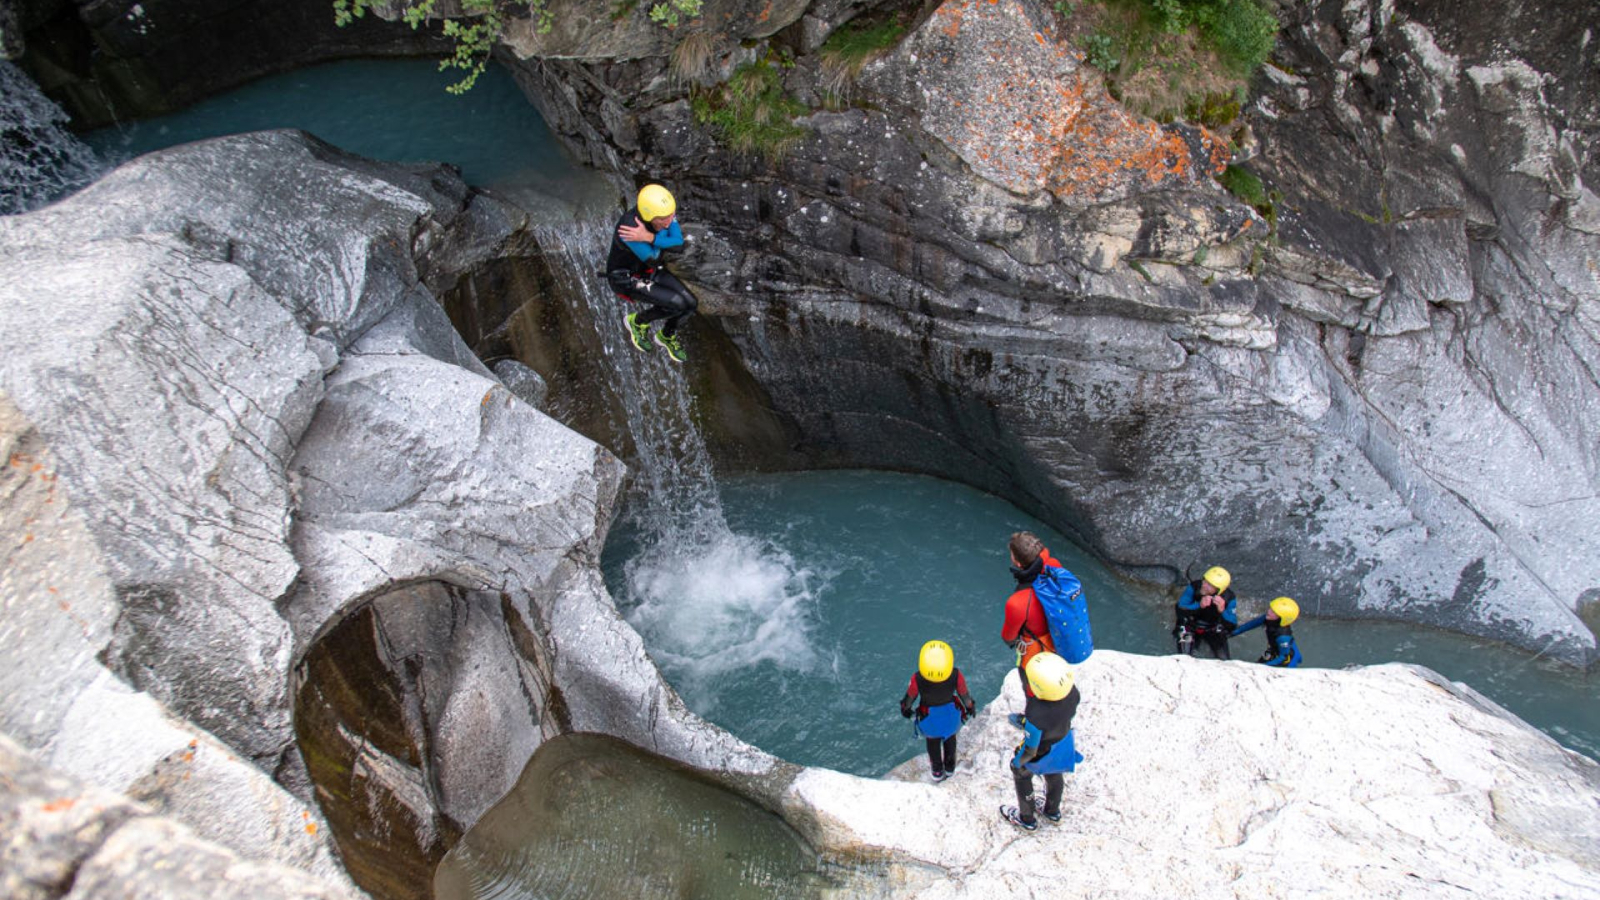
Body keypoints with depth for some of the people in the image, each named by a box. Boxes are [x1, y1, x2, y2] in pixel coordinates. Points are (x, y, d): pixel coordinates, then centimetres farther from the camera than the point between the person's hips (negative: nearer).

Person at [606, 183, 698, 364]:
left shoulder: (665, 209, -20)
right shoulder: (629, 227, -40)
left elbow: (679, 243, -29)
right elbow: (654, 260, -30)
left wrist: (649, 238, -42)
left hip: (647, 269, 7)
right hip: (625, 278, -7)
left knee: (691, 303, -4)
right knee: (678, 304, -21)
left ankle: (666, 336, 28)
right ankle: (637, 321, 9)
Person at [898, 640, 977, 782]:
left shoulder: (917, 679, -38)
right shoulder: (956, 676, -37)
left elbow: (910, 696, -15)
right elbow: (964, 695, -15)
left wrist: (905, 707, 8)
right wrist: (970, 706, 9)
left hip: (929, 718, 0)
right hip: (951, 714, 0)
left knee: (933, 741, 31)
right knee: (950, 738, 33)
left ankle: (937, 772, 52)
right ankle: (949, 767, 55)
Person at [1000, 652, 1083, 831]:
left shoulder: (1036, 717, -47)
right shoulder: (1072, 692, -31)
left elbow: (1030, 750, -28)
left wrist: (1018, 762, -6)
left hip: (1041, 750, -5)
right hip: (1064, 740, 5)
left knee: (1021, 775, 28)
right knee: (1054, 775, 33)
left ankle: (1027, 818, 50)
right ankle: (1052, 811, 61)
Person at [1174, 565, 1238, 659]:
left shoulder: (1229, 598, -25)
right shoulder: (1194, 587, -28)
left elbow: (1232, 626, -27)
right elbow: (1180, 610, -32)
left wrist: (1222, 611, -46)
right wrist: (1199, 605, -50)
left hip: (1213, 630, 1)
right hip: (1190, 626, -1)